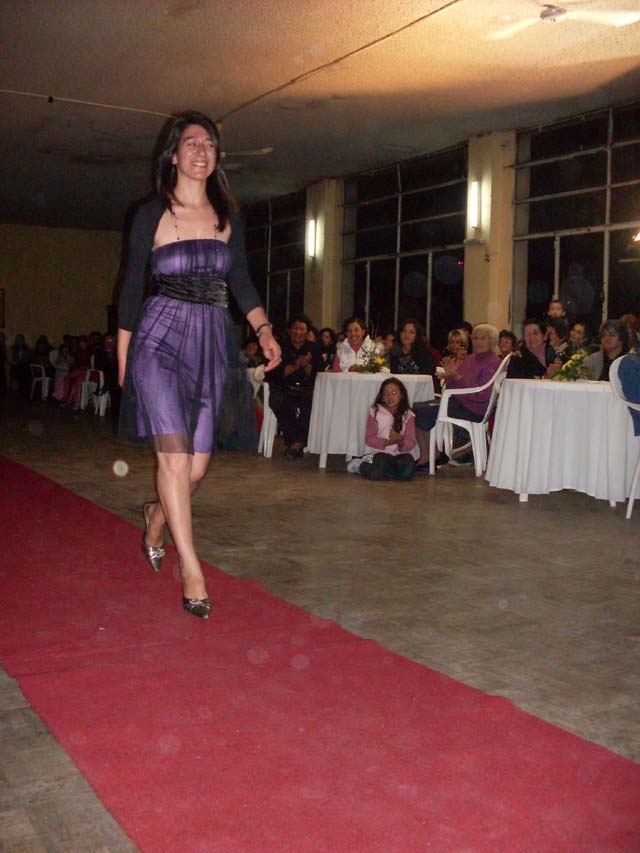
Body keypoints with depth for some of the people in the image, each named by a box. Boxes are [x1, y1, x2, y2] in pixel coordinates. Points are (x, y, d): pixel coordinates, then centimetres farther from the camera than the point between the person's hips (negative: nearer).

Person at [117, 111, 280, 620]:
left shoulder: (228, 217, 11)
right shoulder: (152, 214, 2)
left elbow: (241, 283, 12)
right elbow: (132, 287, 5)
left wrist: (264, 329, -5)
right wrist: (123, 361, 4)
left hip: (213, 342, 4)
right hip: (160, 337, -3)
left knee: (198, 465, 5)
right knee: (175, 454, -14)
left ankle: (156, 518, 37)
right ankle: (191, 571, -5)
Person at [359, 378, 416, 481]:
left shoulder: (407, 415, 1)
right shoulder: (375, 412, -1)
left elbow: (411, 443, -3)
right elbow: (368, 439, -3)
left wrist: (400, 441, -26)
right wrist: (387, 442, -18)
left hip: (401, 453, 1)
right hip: (382, 452, -1)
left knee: (407, 472, -31)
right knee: (376, 474, -30)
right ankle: (365, 466, 5)